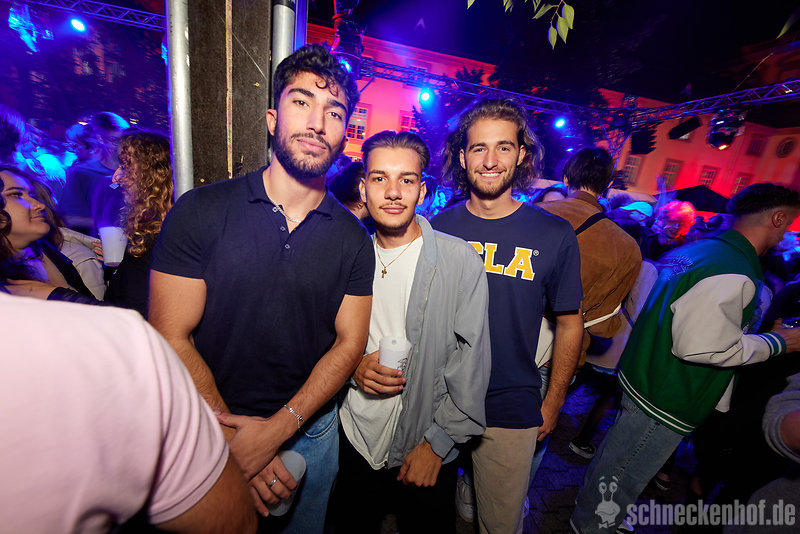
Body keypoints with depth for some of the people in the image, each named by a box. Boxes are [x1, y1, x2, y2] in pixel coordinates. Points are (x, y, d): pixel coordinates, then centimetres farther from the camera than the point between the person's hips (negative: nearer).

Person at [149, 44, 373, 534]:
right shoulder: (200, 212, -13)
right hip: (212, 432, -1)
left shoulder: (353, 240, -7)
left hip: (311, 430, 2)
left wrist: (277, 429, -16)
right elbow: (171, 339, -13)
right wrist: (230, 439, -16)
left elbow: (349, 342, -8)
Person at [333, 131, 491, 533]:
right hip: (352, 443, 4)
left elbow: (471, 359, -13)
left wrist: (437, 443, -11)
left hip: (424, 454, -3)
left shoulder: (461, 260, -16)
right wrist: (353, 366, -14)